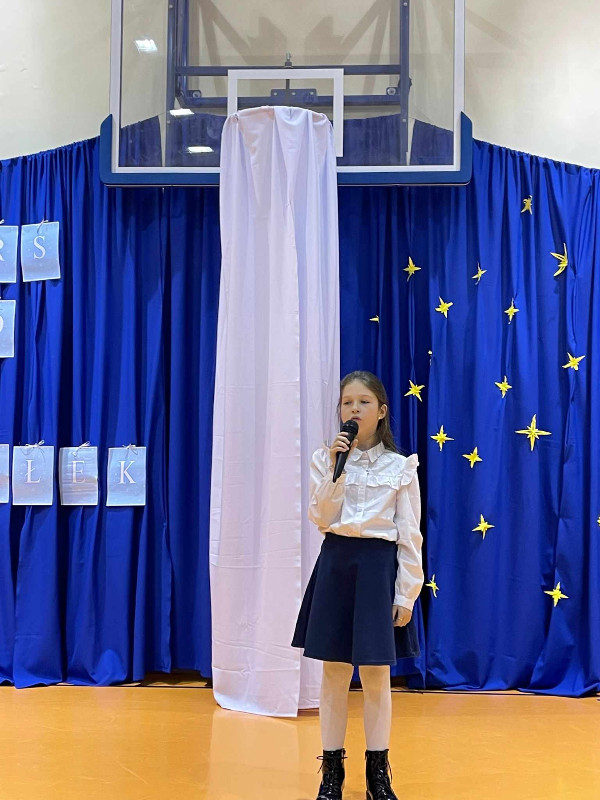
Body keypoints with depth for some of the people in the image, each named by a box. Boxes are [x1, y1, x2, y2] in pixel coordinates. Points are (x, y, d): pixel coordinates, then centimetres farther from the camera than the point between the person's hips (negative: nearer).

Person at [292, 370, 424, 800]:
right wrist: (335, 469, -14)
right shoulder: (325, 459, 4)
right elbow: (321, 519, -6)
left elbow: (409, 535, 0)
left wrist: (407, 594, -4)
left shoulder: (400, 466, 0)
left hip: (379, 566, -1)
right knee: (335, 672, 7)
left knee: (376, 674, 4)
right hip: (336, 563, 1)